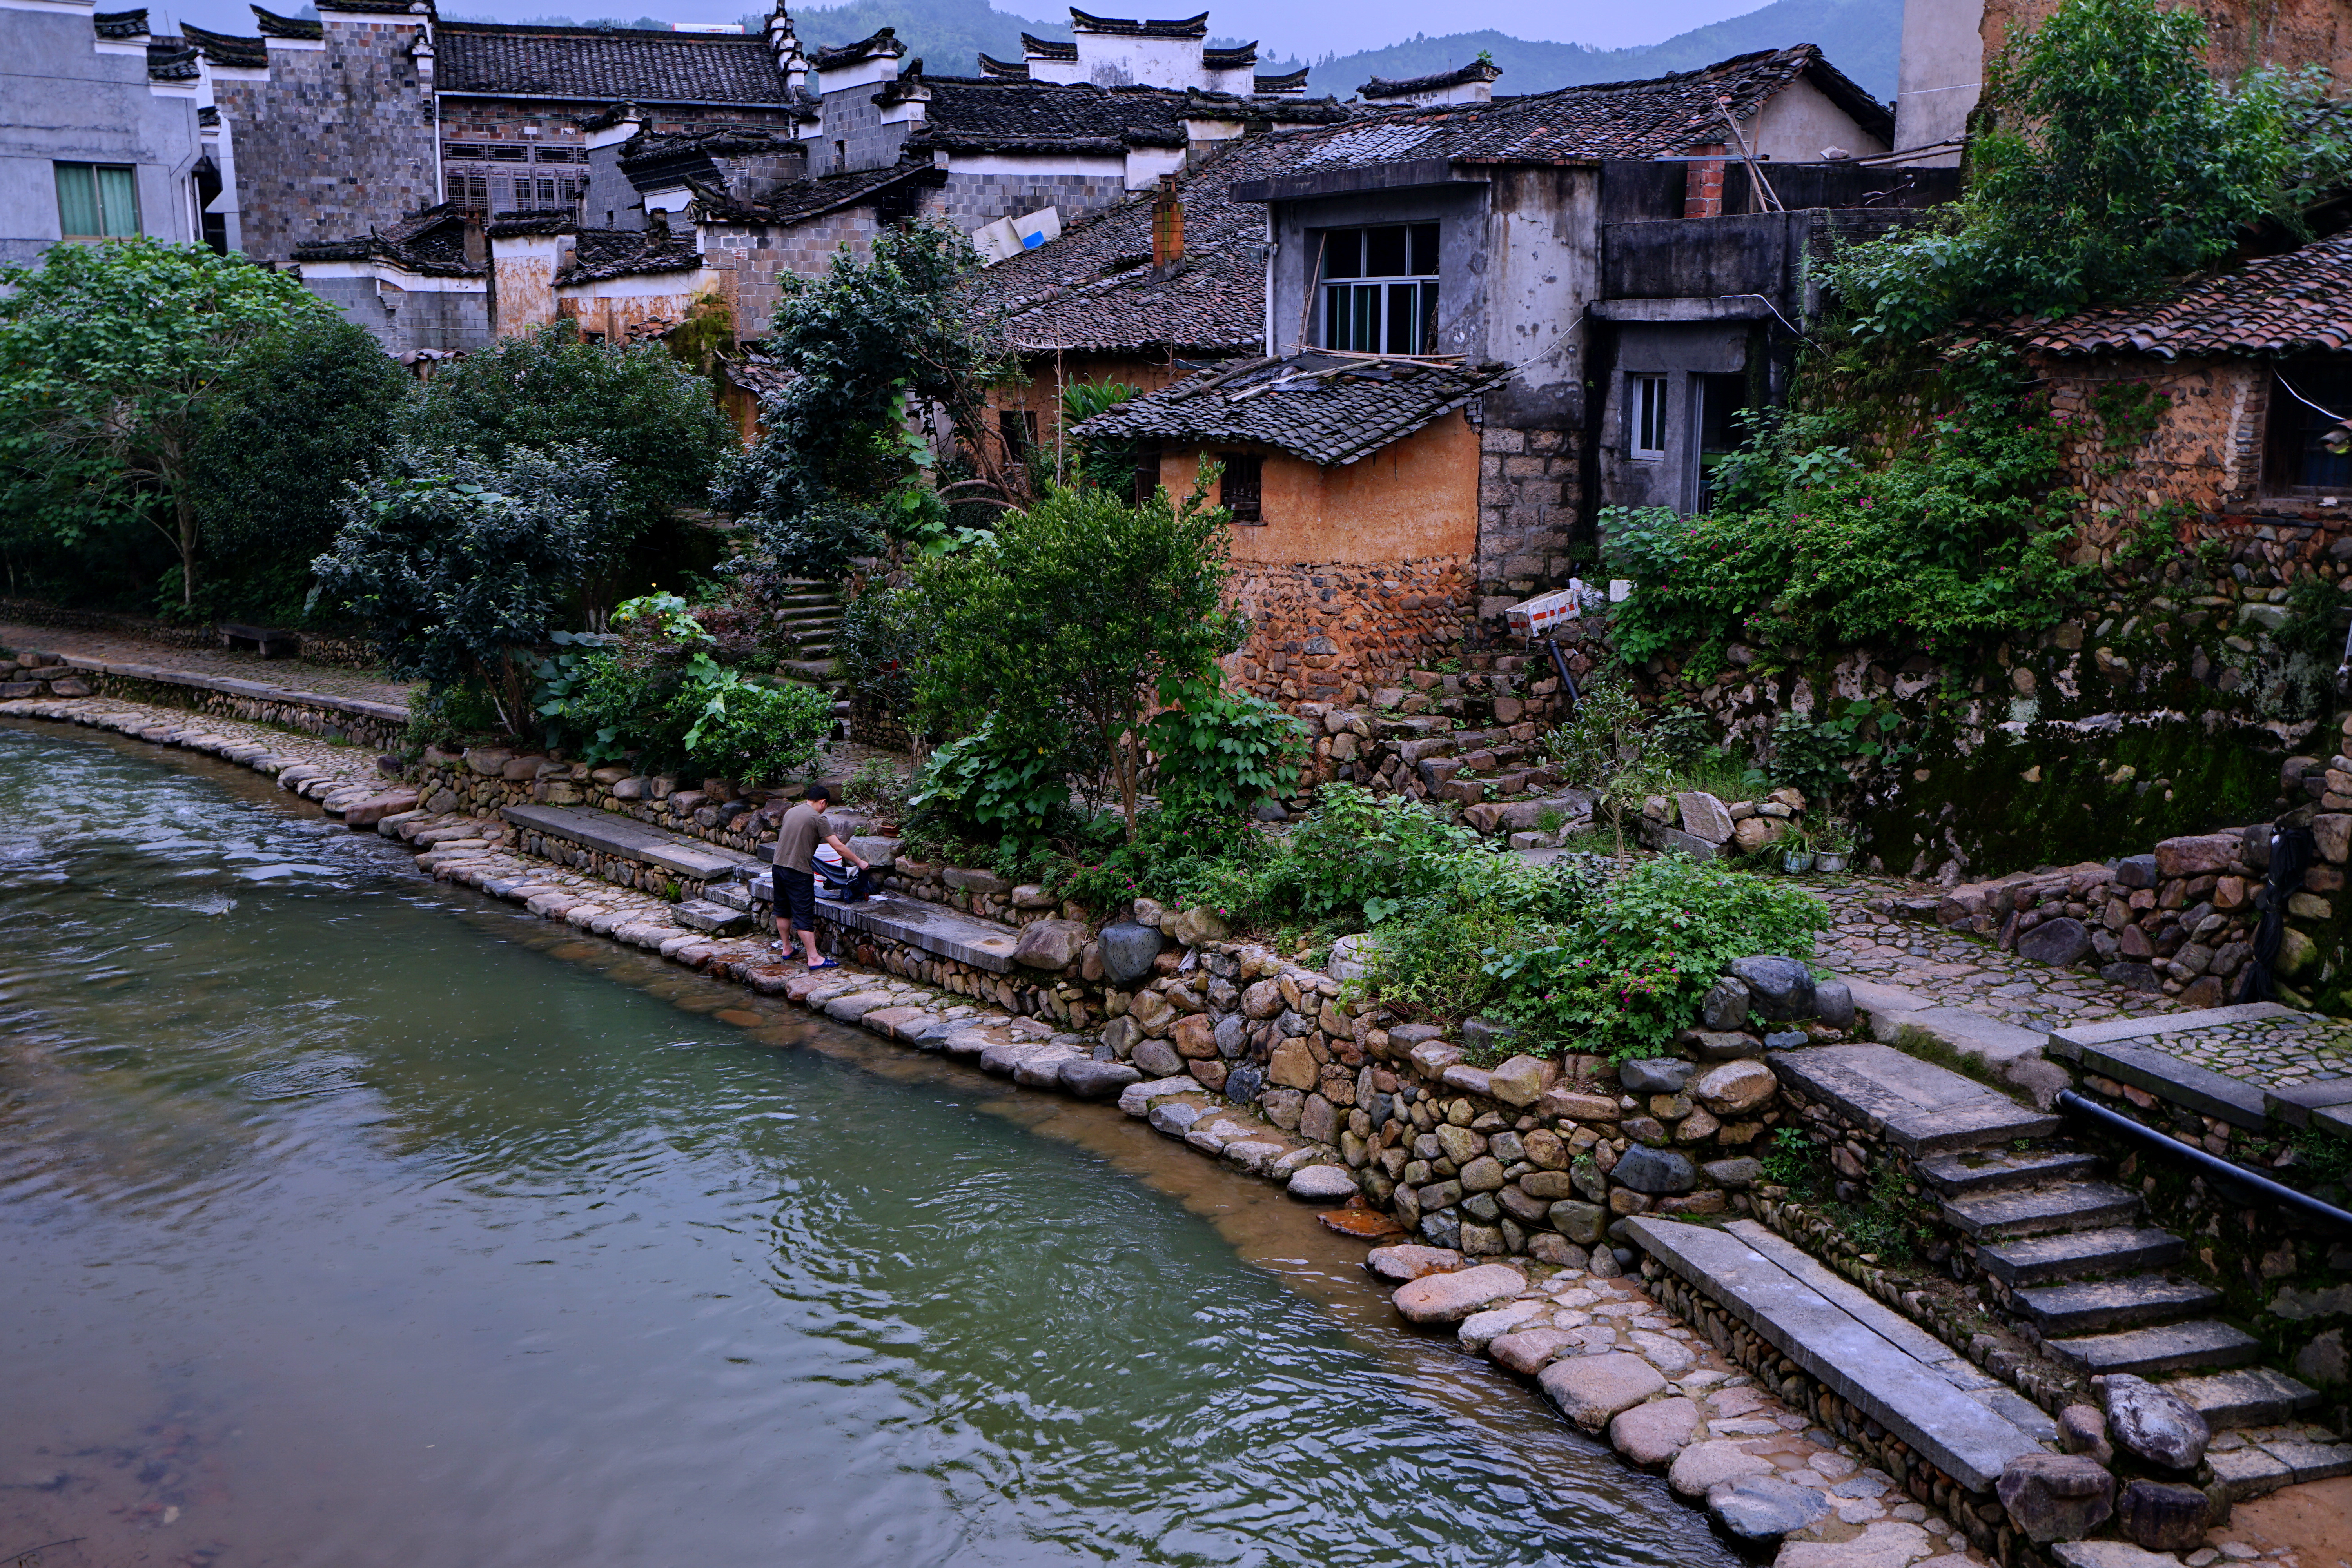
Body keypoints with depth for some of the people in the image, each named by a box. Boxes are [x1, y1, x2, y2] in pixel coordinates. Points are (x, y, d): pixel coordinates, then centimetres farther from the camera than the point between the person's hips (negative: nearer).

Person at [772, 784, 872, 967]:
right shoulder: (818, 819, -10)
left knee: (783, 910, 20)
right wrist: (859, 861, -1)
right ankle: (814, 958, -4)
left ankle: (786, 947, 32)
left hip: (779, 865, 8)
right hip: (799, 871, -8)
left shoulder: (791, 812, 12)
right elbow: (839, 847, -12)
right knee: (804, 915, -5)